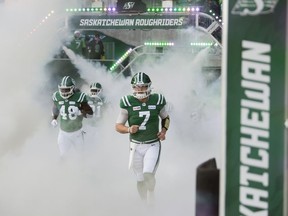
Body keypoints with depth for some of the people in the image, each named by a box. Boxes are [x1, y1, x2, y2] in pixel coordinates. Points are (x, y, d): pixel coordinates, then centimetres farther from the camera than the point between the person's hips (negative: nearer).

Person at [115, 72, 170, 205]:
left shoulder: (157, 100, -4)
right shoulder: (128, 103, -9)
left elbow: (166, 118, 15)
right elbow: (118, 126, -3)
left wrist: (164, 130, -2)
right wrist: (129, 129, -23)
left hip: (153, 145, 0)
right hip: (136, 146, 1)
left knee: (148, 174, -18)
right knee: (140, 179, 7)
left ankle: (151, 194, 13)